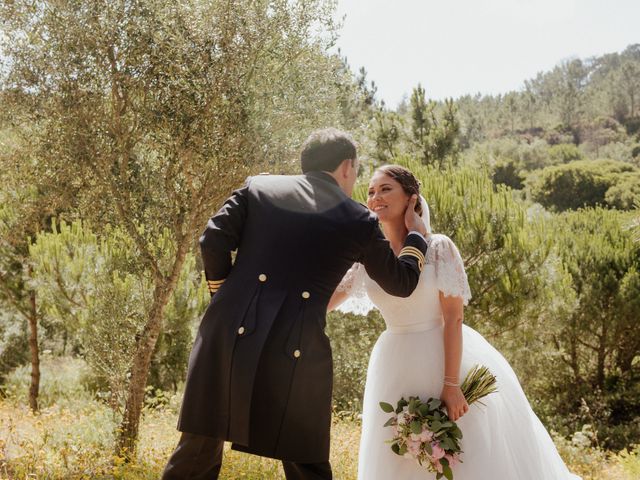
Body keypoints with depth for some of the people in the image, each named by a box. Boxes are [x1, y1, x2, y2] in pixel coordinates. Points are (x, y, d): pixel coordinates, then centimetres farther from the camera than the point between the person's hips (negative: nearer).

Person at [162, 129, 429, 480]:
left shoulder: (258, 186, 11)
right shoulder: (358, 221, 8)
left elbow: (213, 239, 2)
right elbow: (402, 283, 19)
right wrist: (416, 236, 37)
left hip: (231, 334, 2)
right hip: (295, 356, -2)